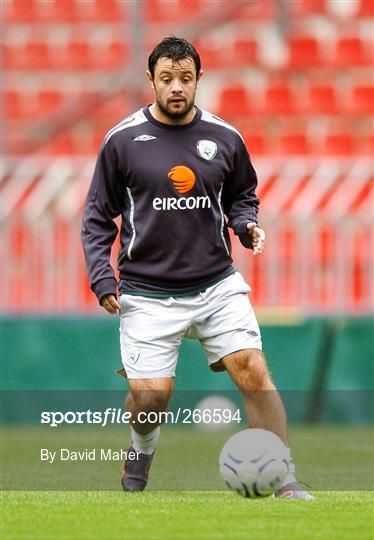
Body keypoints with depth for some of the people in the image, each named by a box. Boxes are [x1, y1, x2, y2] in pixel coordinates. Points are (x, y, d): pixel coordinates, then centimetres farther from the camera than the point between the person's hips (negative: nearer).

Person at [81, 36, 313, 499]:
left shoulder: (225, 139, 3)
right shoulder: (122, 141, -3)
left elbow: (241, 195, 20)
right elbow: (98, 216, 5)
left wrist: (246, 223, -2)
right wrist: (101, 277, -5)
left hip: (216, 284, 2)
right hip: (147, 294, -2)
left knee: (253, 371, -14)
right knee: (150, 394, -7)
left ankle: (284, 483, -9)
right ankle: (141, 451, 28)